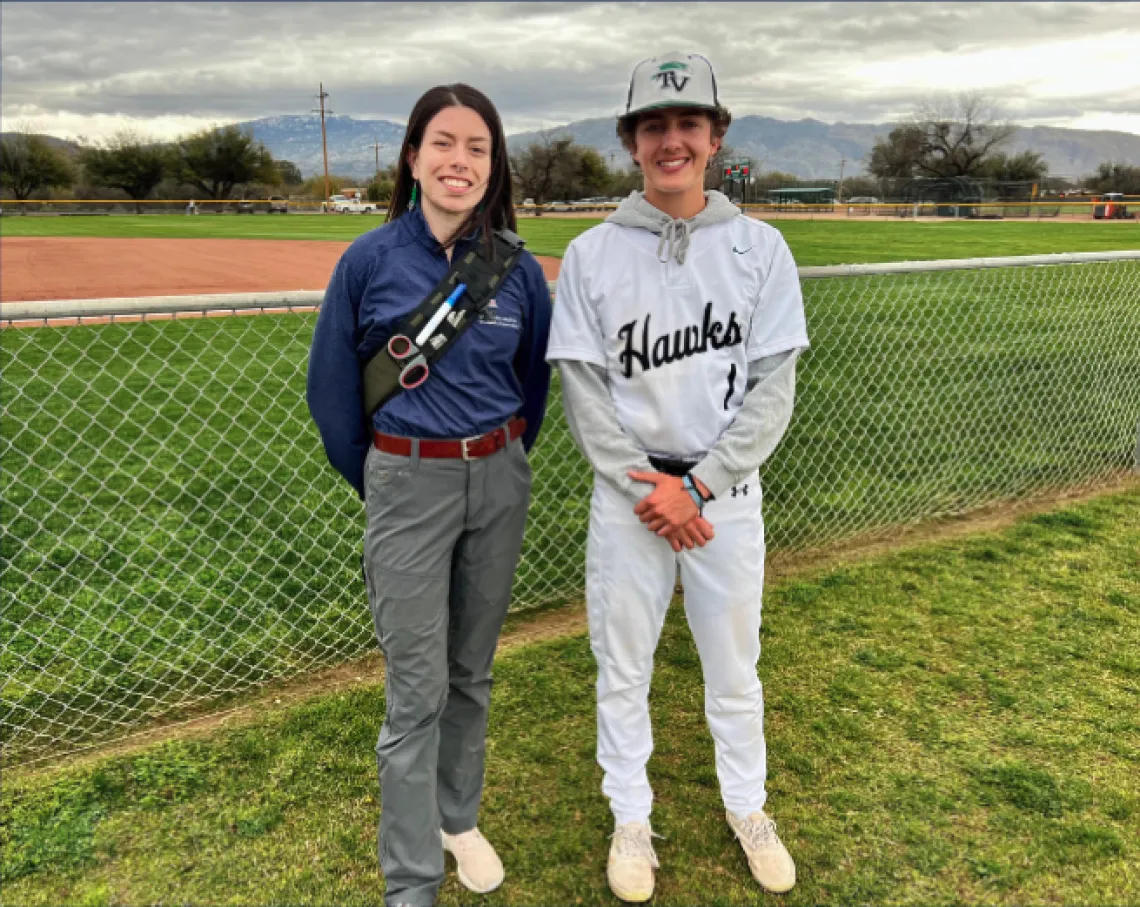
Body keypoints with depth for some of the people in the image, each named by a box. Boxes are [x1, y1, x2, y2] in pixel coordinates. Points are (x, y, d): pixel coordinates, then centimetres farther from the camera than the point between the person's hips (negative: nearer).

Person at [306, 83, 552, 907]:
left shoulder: (518, 269, -2)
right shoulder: (370, 260, -8)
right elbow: (334, 386, 2)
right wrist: (376, 484, 8)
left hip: (498, 482, 3)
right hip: (407, 483, -2)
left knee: (472, 671, 17)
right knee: (417, 689, 2)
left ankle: (459, 817, 38)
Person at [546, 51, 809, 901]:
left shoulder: (760, 247, -2)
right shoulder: (591, 254, -3)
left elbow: (774, 387, -5)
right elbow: (583, 390, -4)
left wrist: (695, 487, -13)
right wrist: (645, 489, -13)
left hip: (727, 489, 1)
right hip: (626, 492, 0)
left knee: (734, 664, 14)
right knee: (622, 664, 11)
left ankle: (747, 807, 38)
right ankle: (631, 817, 33)